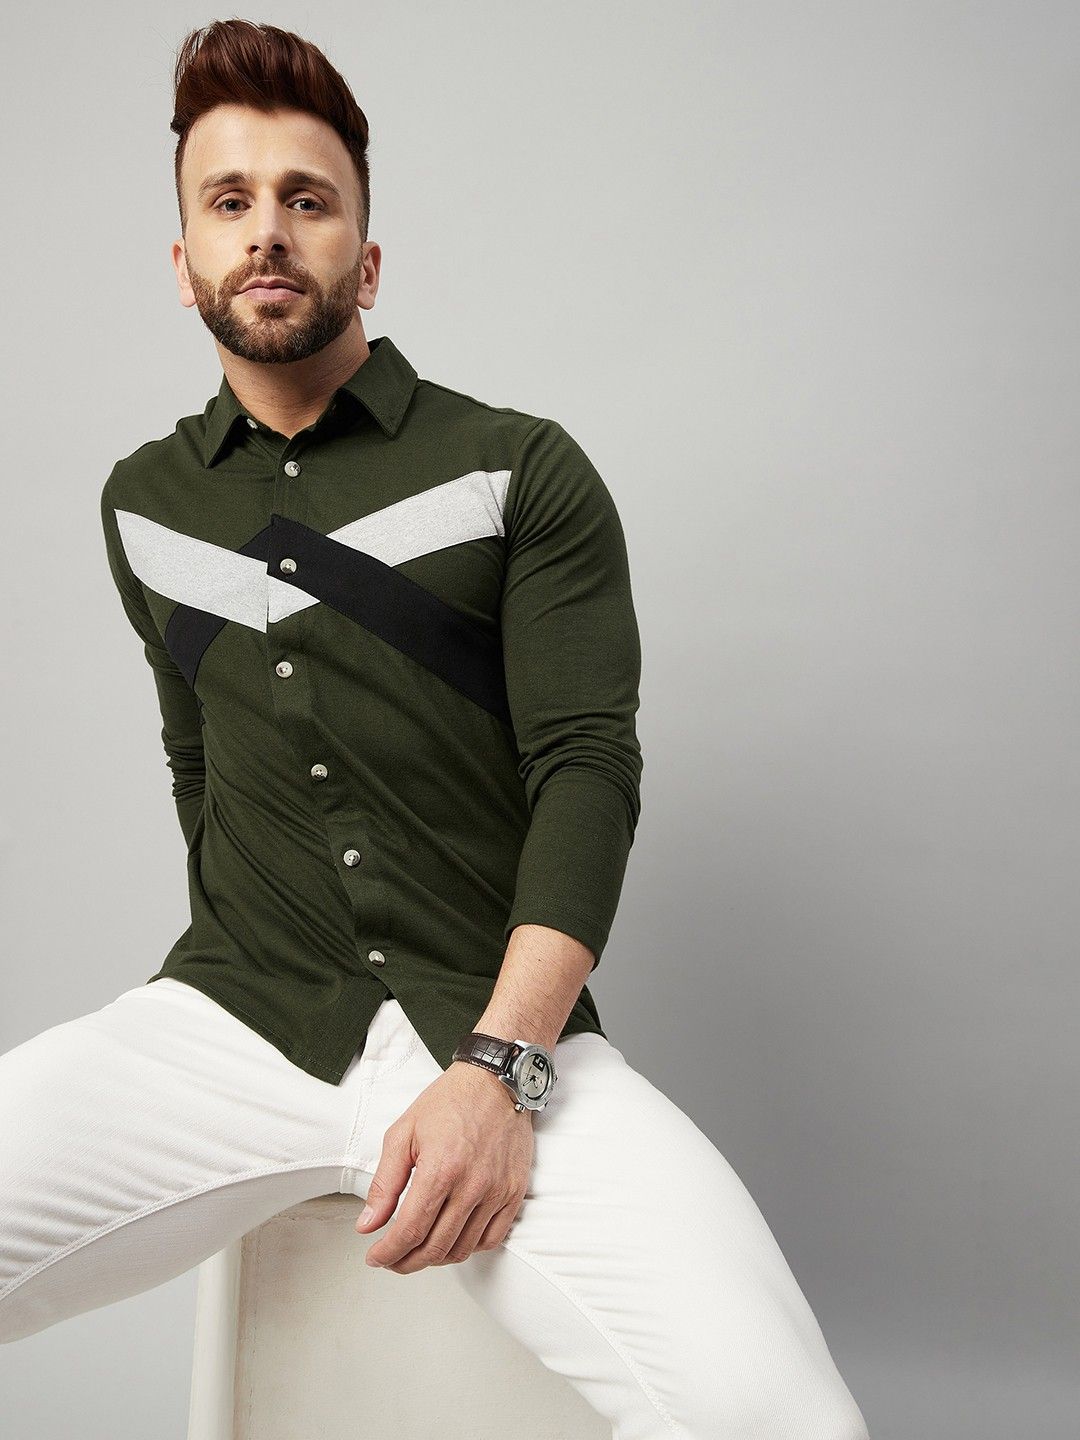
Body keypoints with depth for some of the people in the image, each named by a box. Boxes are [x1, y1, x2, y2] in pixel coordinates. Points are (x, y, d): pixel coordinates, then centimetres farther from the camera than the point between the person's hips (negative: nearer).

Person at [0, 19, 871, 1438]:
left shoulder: (522, 470, 3)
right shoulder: (144, 505, 15)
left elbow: (590, 768, -6)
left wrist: (496, 1066, -19)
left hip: (497, 1019, -3)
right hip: (231, 1014, 4)